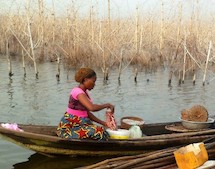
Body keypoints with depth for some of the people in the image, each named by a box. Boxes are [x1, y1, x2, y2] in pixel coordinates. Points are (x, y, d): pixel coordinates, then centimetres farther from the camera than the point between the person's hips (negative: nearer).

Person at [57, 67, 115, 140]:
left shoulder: (84, 92, 13)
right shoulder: (77, 92, -17)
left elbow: (87, 113, 15)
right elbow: (92, 107, -32)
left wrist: (103, 123, 6)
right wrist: (107, 105, -18)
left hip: (80, 123, 9)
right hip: (69, 126, -9)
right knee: (99, 132, -26)